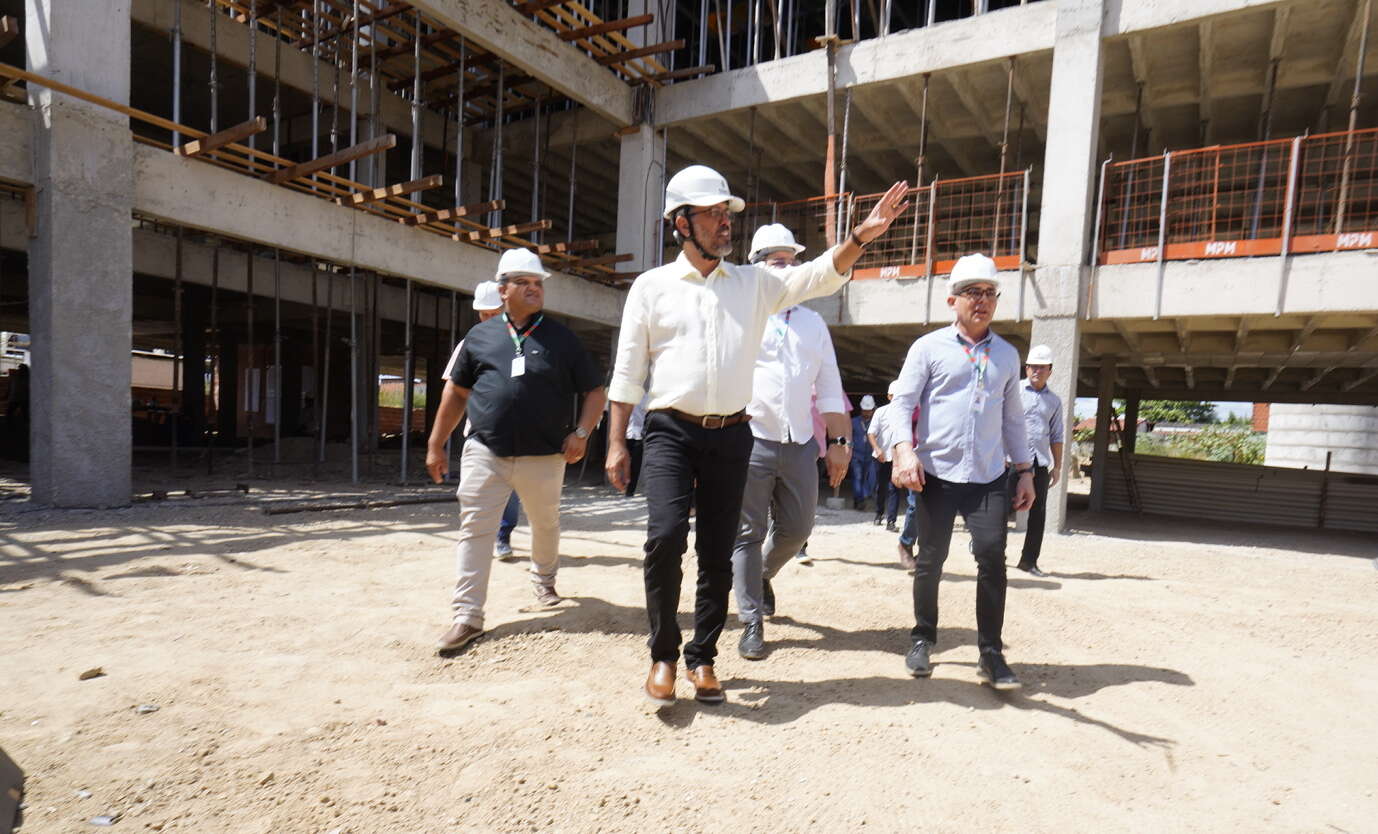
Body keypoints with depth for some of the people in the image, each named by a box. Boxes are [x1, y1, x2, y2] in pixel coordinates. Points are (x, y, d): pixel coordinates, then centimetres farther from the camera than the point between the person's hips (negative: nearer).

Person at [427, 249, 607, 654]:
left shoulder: (561, 338, 4)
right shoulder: (480, 336, 8)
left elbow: (595, 392, 5)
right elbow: (456, 392, 15)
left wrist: (581, 432, -9)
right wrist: (436, 444, 13)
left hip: (544, 458, 0)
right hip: (485, 454, 1)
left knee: (546, 525, 16)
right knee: (474, 530, -3)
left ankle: (544, 580, 44)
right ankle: (468, 616, 4)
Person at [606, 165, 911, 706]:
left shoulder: (755, 283, 11)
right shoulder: (652, 286, 5)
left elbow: (819, 276, 2)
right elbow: (628, 371, 3)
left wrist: (861, 236, -16)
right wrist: (617, 443, -1)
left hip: (731, 435, 2)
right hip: (670, 431, -2)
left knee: (718, 552, 6)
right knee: (666, 535, -17)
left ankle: (701, 658, 24)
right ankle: (663, 655, 6)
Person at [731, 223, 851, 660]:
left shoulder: (813, 322, 17)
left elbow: (830, 389, 17)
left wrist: (839, 441, 10)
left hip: (800, 443, 5)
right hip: (750, 439, -4)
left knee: (797, 529, 10)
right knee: (748, 533, 1)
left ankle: (762, 576, 40)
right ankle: (752, 623, 13)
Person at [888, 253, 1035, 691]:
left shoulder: (1007, 354, 15)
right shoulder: (929, 347, 3)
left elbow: (1013, 417, 19)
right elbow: (901, 403, -4)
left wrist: (1025, 471, 15)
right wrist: (905, 450, -19)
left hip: (989, 477, 3)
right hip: (937, 474, -3)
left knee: (992, 556, -8)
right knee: (931, 559, 4)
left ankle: (991, 654, 6)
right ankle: (923, 639, 24)